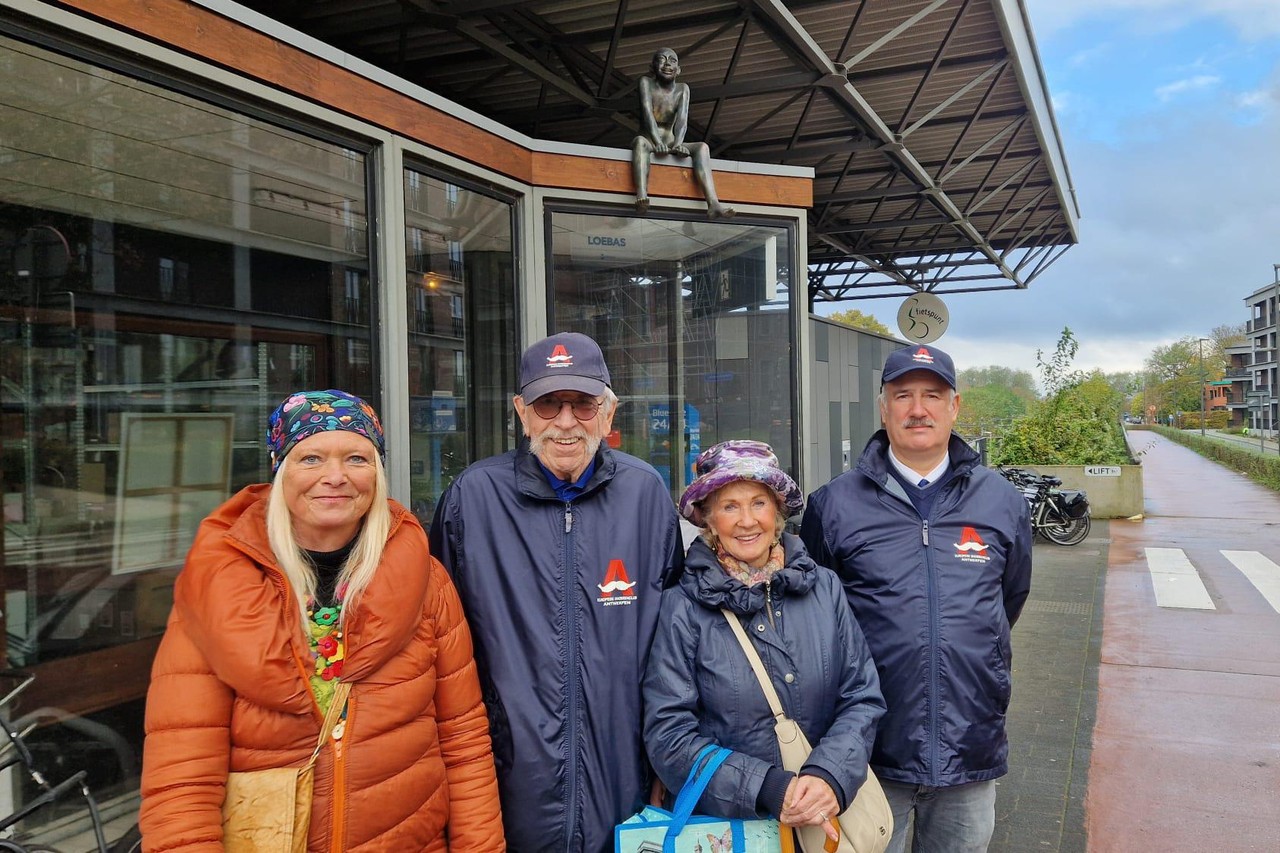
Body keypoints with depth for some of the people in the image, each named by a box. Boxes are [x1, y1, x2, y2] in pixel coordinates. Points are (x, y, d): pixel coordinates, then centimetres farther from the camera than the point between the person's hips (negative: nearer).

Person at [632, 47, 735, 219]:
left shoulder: (683, 89, 6)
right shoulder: (646, 82, -1)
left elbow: (682, 119, -9)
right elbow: (648, 112, -17)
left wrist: (678, 144, -30)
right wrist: (657, 141, -34)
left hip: (670, 145, 3)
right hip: (650, 142, -3)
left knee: (702, 147, -21)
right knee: (641, 141, -36)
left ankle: (713, 204, -41)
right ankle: (641, 197, -61)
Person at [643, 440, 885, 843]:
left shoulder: (825, 588, -3)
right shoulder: (682, 608, -12)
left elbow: (862, 699, -3)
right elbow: (668, 734, -14)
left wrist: (828, 777, -20)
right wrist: (768, 788, -24)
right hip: (722, 824, -2)